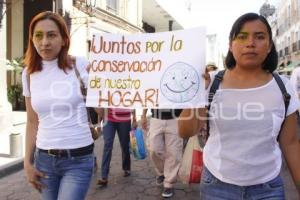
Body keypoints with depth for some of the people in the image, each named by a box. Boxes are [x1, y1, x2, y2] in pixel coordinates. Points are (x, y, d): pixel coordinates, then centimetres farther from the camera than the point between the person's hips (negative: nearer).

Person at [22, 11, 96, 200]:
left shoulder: (81, 66, -8)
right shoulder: (29, 73, 3)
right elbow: (32, 123, 8)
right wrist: (28, 161, 7)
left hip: (79, 158, -4)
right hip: (44, 158, 4)